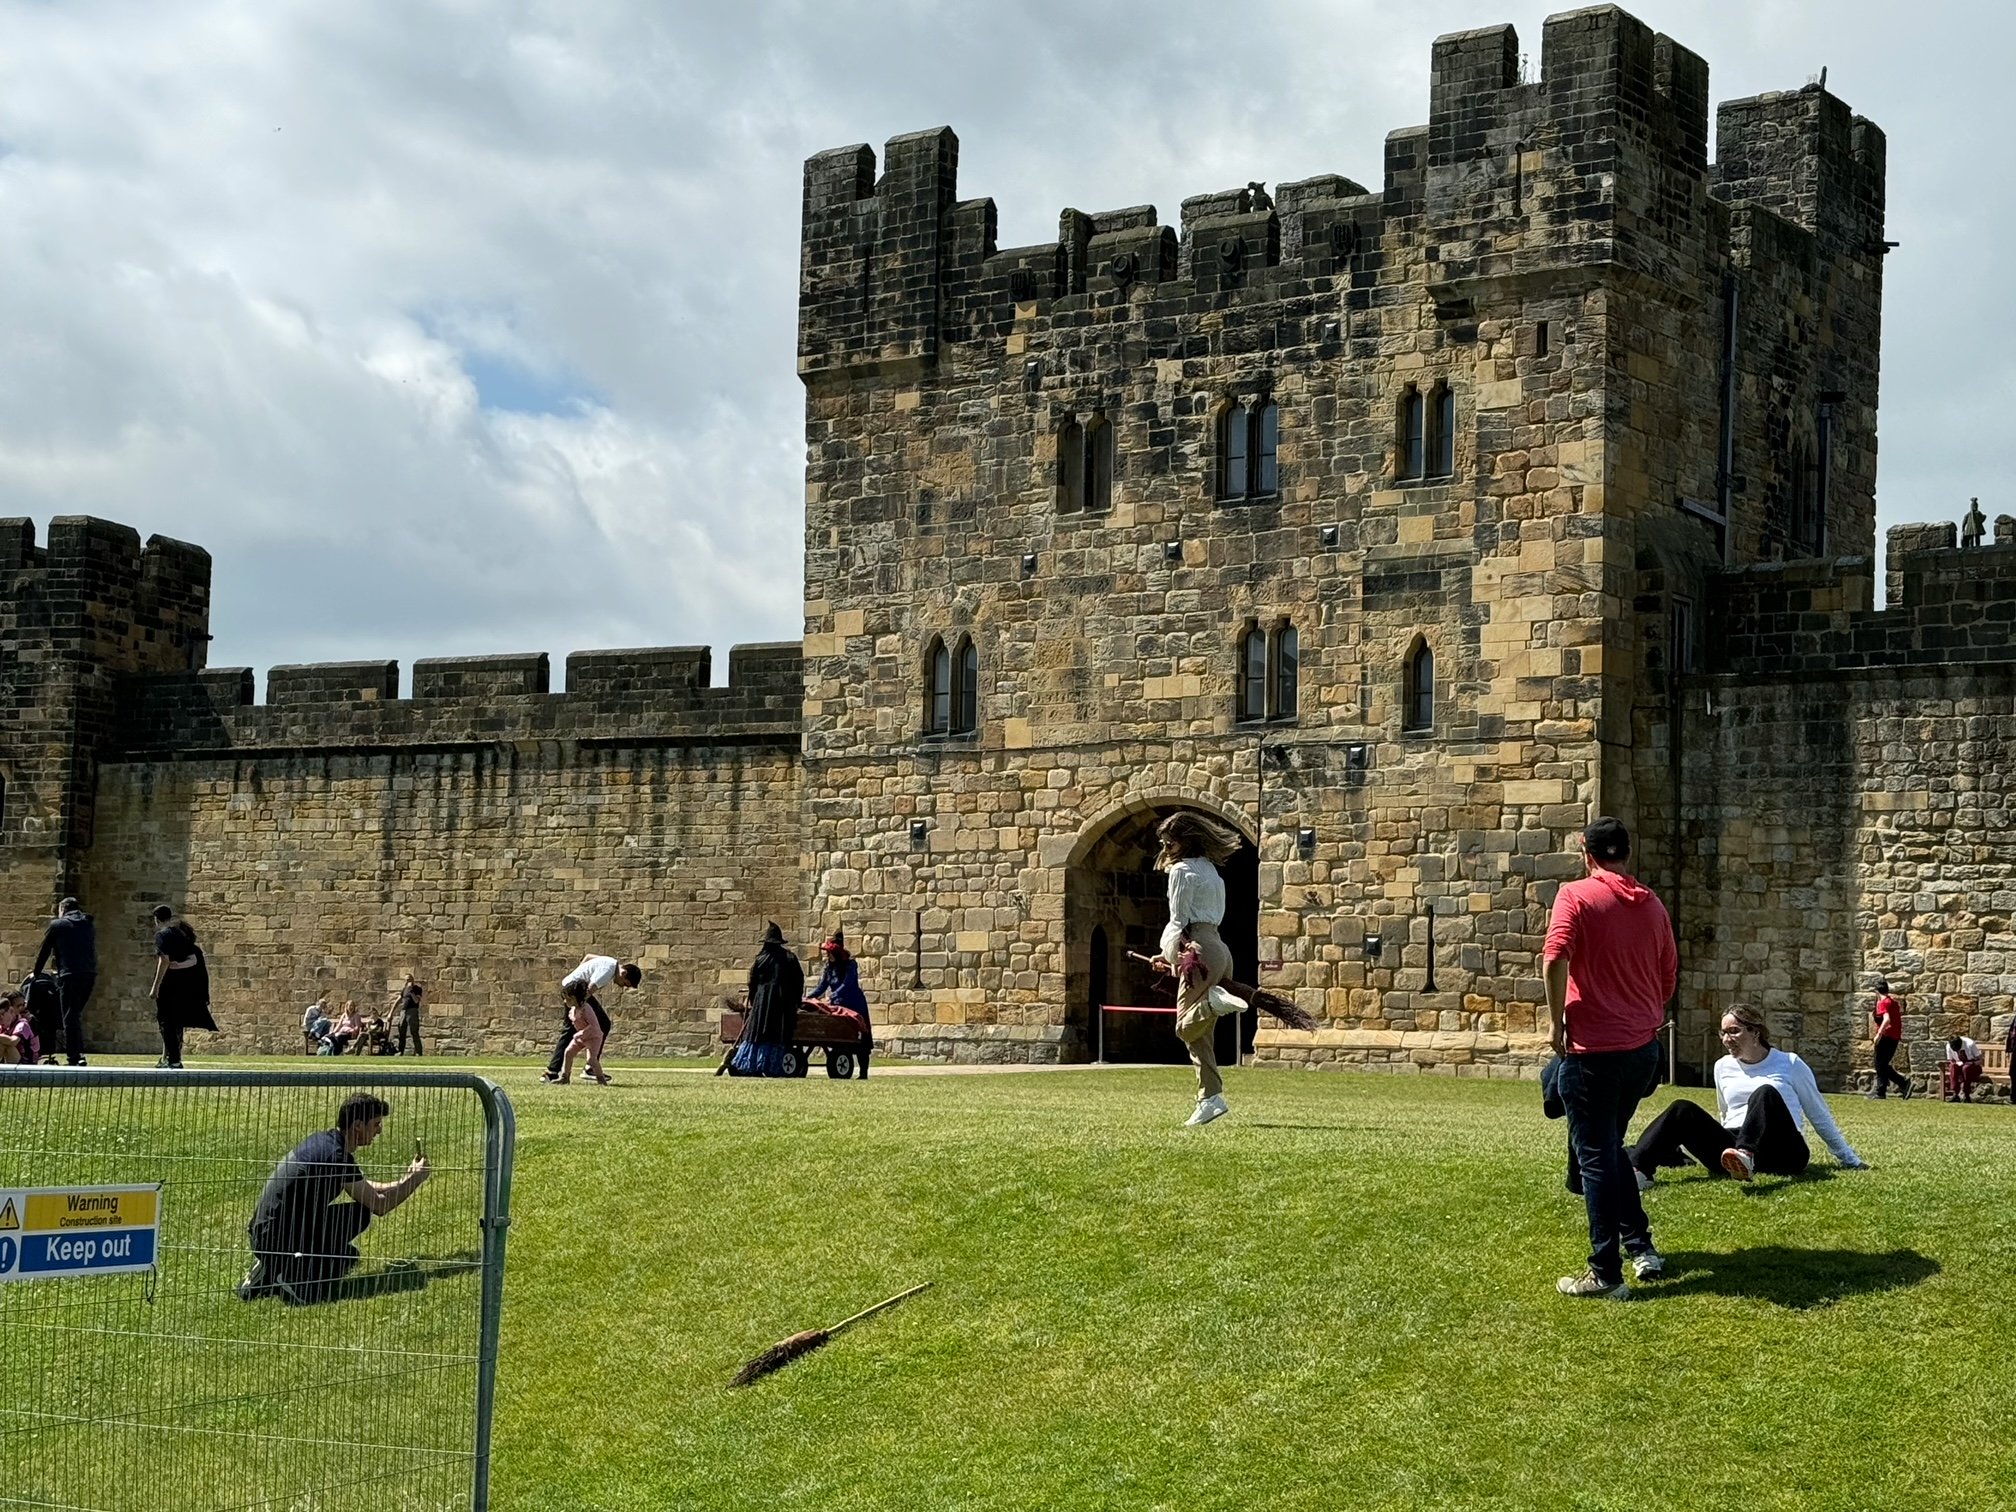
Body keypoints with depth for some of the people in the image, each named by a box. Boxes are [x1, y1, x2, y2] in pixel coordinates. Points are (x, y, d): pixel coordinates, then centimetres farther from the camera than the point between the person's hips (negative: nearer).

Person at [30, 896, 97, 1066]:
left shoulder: (57, 925, 6)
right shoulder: (89, 925, 20)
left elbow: (44, 951, 12)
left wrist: (36, 973, 24)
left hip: (69, 975, -5)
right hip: (90, 974, 5)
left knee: (70, 1016, -4)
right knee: (75, 1013, 16)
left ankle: (75, 1057, -11)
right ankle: (77, 1053, 11)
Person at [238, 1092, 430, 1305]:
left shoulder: (325, 1140, 11)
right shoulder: (337, 1156, -18)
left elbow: (364, 1189, 26)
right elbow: (378, 1205, -11)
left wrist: (405, 1181, 19)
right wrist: (414, 1179, 1)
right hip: (278, 1239, -9)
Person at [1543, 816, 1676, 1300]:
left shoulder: (1576, 895, -8)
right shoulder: (1652, 904, 9)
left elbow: (1556, 959, -22)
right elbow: (1669, 975, 17)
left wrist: (1558, 1024, -12)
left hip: (1593, 1047, -6)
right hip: (1644, 1046, 6)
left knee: (1596, 1158, -1)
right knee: (1611, 1147, 23)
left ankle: (1606, 1274, -1)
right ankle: (1642, 1247, 24)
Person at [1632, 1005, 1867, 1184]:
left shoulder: (1790, 1064, 10)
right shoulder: (1723, 1067, 20)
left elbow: (1820, 1116, 16)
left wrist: (1851, 1161, 17)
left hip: (1782, 1152, -3)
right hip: (1731, 1151, 3)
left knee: (1765, 1093, -31)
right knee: (1684, 1110, -21)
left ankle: (1746, 1157, -59)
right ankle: (1637, 1169, -46)